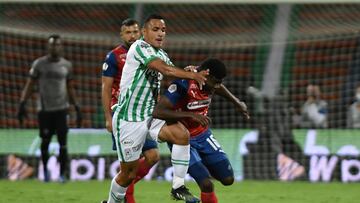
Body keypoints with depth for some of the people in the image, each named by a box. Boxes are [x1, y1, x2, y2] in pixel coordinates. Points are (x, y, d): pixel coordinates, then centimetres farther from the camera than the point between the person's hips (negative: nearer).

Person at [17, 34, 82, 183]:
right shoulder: (39, 64, 1)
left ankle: (62, 174, 1)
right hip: (44, 109, -1)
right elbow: (29, 85, 2)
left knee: (62, 142, -7)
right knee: (45, 141, 3)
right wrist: (22, 104, -8)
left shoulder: (66, 65, 9)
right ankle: (45, 170, 28)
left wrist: (77, 108, 12)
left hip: (61, 109, 1)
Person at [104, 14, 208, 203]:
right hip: (128, 120, -6)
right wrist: (193, 75, -32)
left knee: (182, 134, -21)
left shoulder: (161, 54, 11)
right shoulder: (139, 47, -15)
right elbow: (165, 69, -28)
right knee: (129, 172, 1)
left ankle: (178, 187, -13)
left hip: (151, 115, 6)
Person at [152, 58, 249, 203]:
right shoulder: (183, 84, -29)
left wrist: (237, 103, 32)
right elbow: (157, 112, -35)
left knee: (228, 179, 4)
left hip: (203, 136, 7)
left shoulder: (210, 83, -7)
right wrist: (191, 115, -38)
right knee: (207, 184, -22)